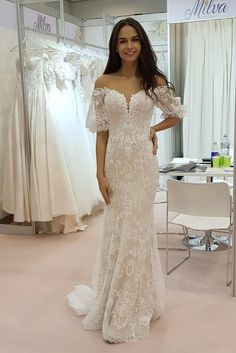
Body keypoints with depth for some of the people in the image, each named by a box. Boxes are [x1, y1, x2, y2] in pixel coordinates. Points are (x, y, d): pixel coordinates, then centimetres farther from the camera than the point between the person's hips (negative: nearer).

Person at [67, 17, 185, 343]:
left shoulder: (154, 81, 1)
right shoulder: (103, 83, 1)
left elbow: (177, 114, 15)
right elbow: (101, 132, -1)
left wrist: (153, 130, 1)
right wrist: (100, 173, -7)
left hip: (143, 163, 0)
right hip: (116, 163, 0)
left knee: (137, 228, 7)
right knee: (119, 230, 8)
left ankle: (132, 308, 26)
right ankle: (121, 307, 26)